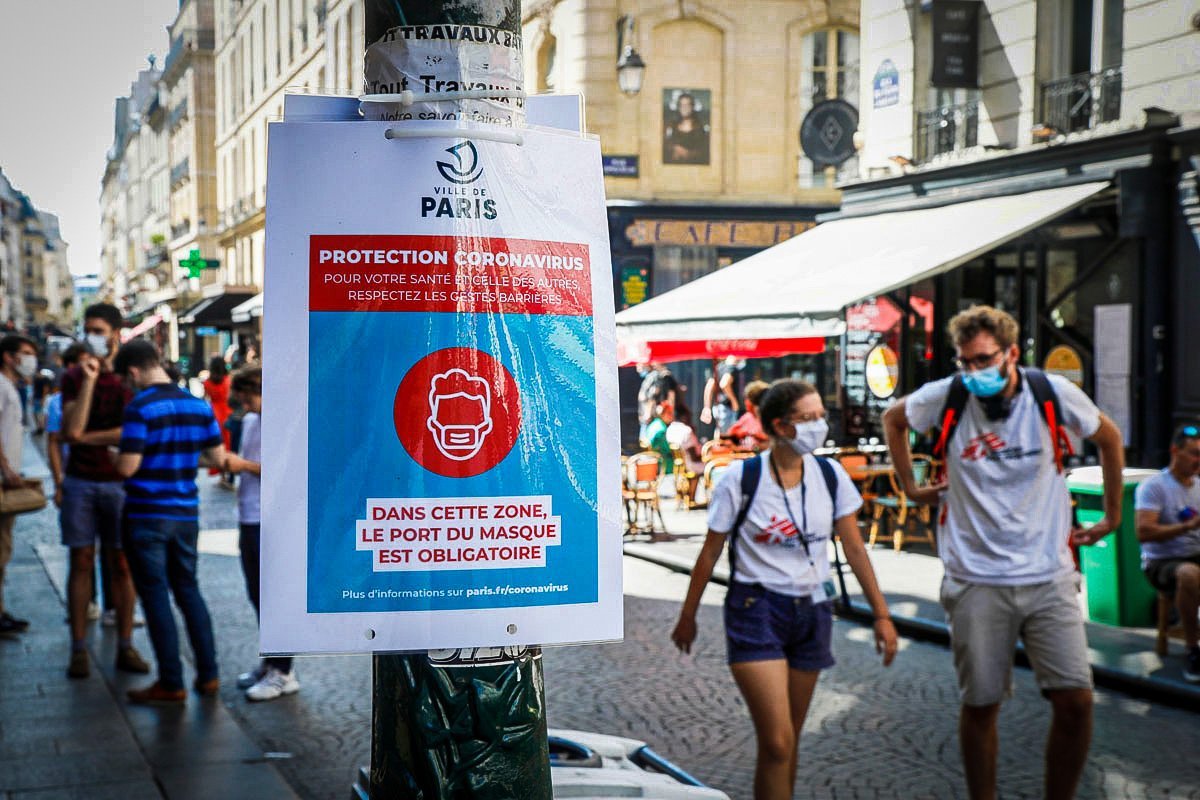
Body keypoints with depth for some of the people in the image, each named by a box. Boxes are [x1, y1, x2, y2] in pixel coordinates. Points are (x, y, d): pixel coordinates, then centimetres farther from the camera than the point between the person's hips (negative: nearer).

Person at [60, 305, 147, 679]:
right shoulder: (74, 377, 3)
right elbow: (70, 430, -11)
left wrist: (86, 437, -9)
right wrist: (89, 380, -15)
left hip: (119, 483, -1)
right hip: (80, 483, 1)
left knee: (121, 565, 3)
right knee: (81, 563, 2)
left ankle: (125, 647, 9)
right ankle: (78, 649, 7)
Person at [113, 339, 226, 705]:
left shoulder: (140, 408, -15)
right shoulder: (199, 406, 3)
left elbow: (127, 467, -19)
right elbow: (218, 459, 6)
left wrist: (117, 456, 3)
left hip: (147, 516, -6)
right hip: (185, 513, 6)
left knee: (156, 596, 2)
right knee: (188, 590, 16)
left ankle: (171, 683, 6)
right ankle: (208, 675, 17)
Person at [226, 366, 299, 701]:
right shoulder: (250, 421, 12)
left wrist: (244, 465, -18)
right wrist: (229, 462, 6)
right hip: (249, 521, 8)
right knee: (258, 595, 15)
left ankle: (283, 673, 7)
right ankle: (268, 662, 28)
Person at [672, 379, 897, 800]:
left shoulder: (830, 475, 0)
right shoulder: (741, 479, -11)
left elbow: (854, 548, 6)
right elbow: (710, 552, -1)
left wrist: (881, 614, 5)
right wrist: (688, 617, 5)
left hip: (811, 611, 5)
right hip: (756, 611, -4)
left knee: (789, 739, 13)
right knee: (777, 742, -12)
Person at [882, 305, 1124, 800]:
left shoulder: (1052, 393, -6)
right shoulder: (946, 397, -5)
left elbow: (1109, 438, 14)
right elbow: (893, 419, 17)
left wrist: (1112, 515, 16)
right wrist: (910, 487, 13)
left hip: (1049, 576, 0)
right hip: (977, 579, 0)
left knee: (1075, 700, -7)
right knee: (980, 704, 5)